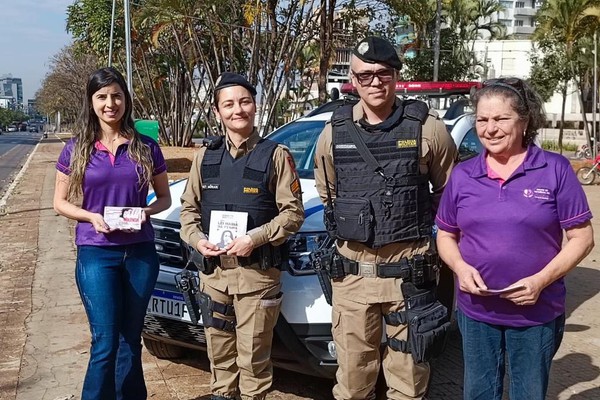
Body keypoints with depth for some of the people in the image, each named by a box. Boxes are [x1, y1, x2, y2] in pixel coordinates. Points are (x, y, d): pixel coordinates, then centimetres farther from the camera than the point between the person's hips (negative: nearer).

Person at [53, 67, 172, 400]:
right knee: (105, 342, -5)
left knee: (130, 339, 13)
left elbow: (164, 198, 9)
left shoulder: (146, 147, 2)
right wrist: (91, 217, -14)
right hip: (96, 253, -2)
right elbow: (60, 202, 5)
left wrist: (146, 211, -12)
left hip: (140, 253, 2)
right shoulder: (76, 149, 0)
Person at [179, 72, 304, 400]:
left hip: (257, 272, -4)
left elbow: (293, 212, -7)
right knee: (219, 351, 16)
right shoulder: (205, 156, 9)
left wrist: (255, 238, -18)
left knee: (253, 355, 3)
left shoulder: (275, 155, -4)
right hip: (213, 269, 4)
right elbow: (189, 206, 13)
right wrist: (197, 238, -6)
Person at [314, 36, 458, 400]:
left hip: (407, 271, -2)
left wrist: (418, 221, 7)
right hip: (352, 272, 2)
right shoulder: (335, 132, 2)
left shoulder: (427, 128, -6)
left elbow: (449, 192, 7)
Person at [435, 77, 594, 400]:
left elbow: (582, 237, -6)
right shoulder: (462, 175, 1)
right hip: (476, 312, 2)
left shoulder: (555, 169, -7)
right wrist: (460, 267, -12)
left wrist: (541, 280, -19)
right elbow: (446, 235, 9)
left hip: (537, 313, -2)